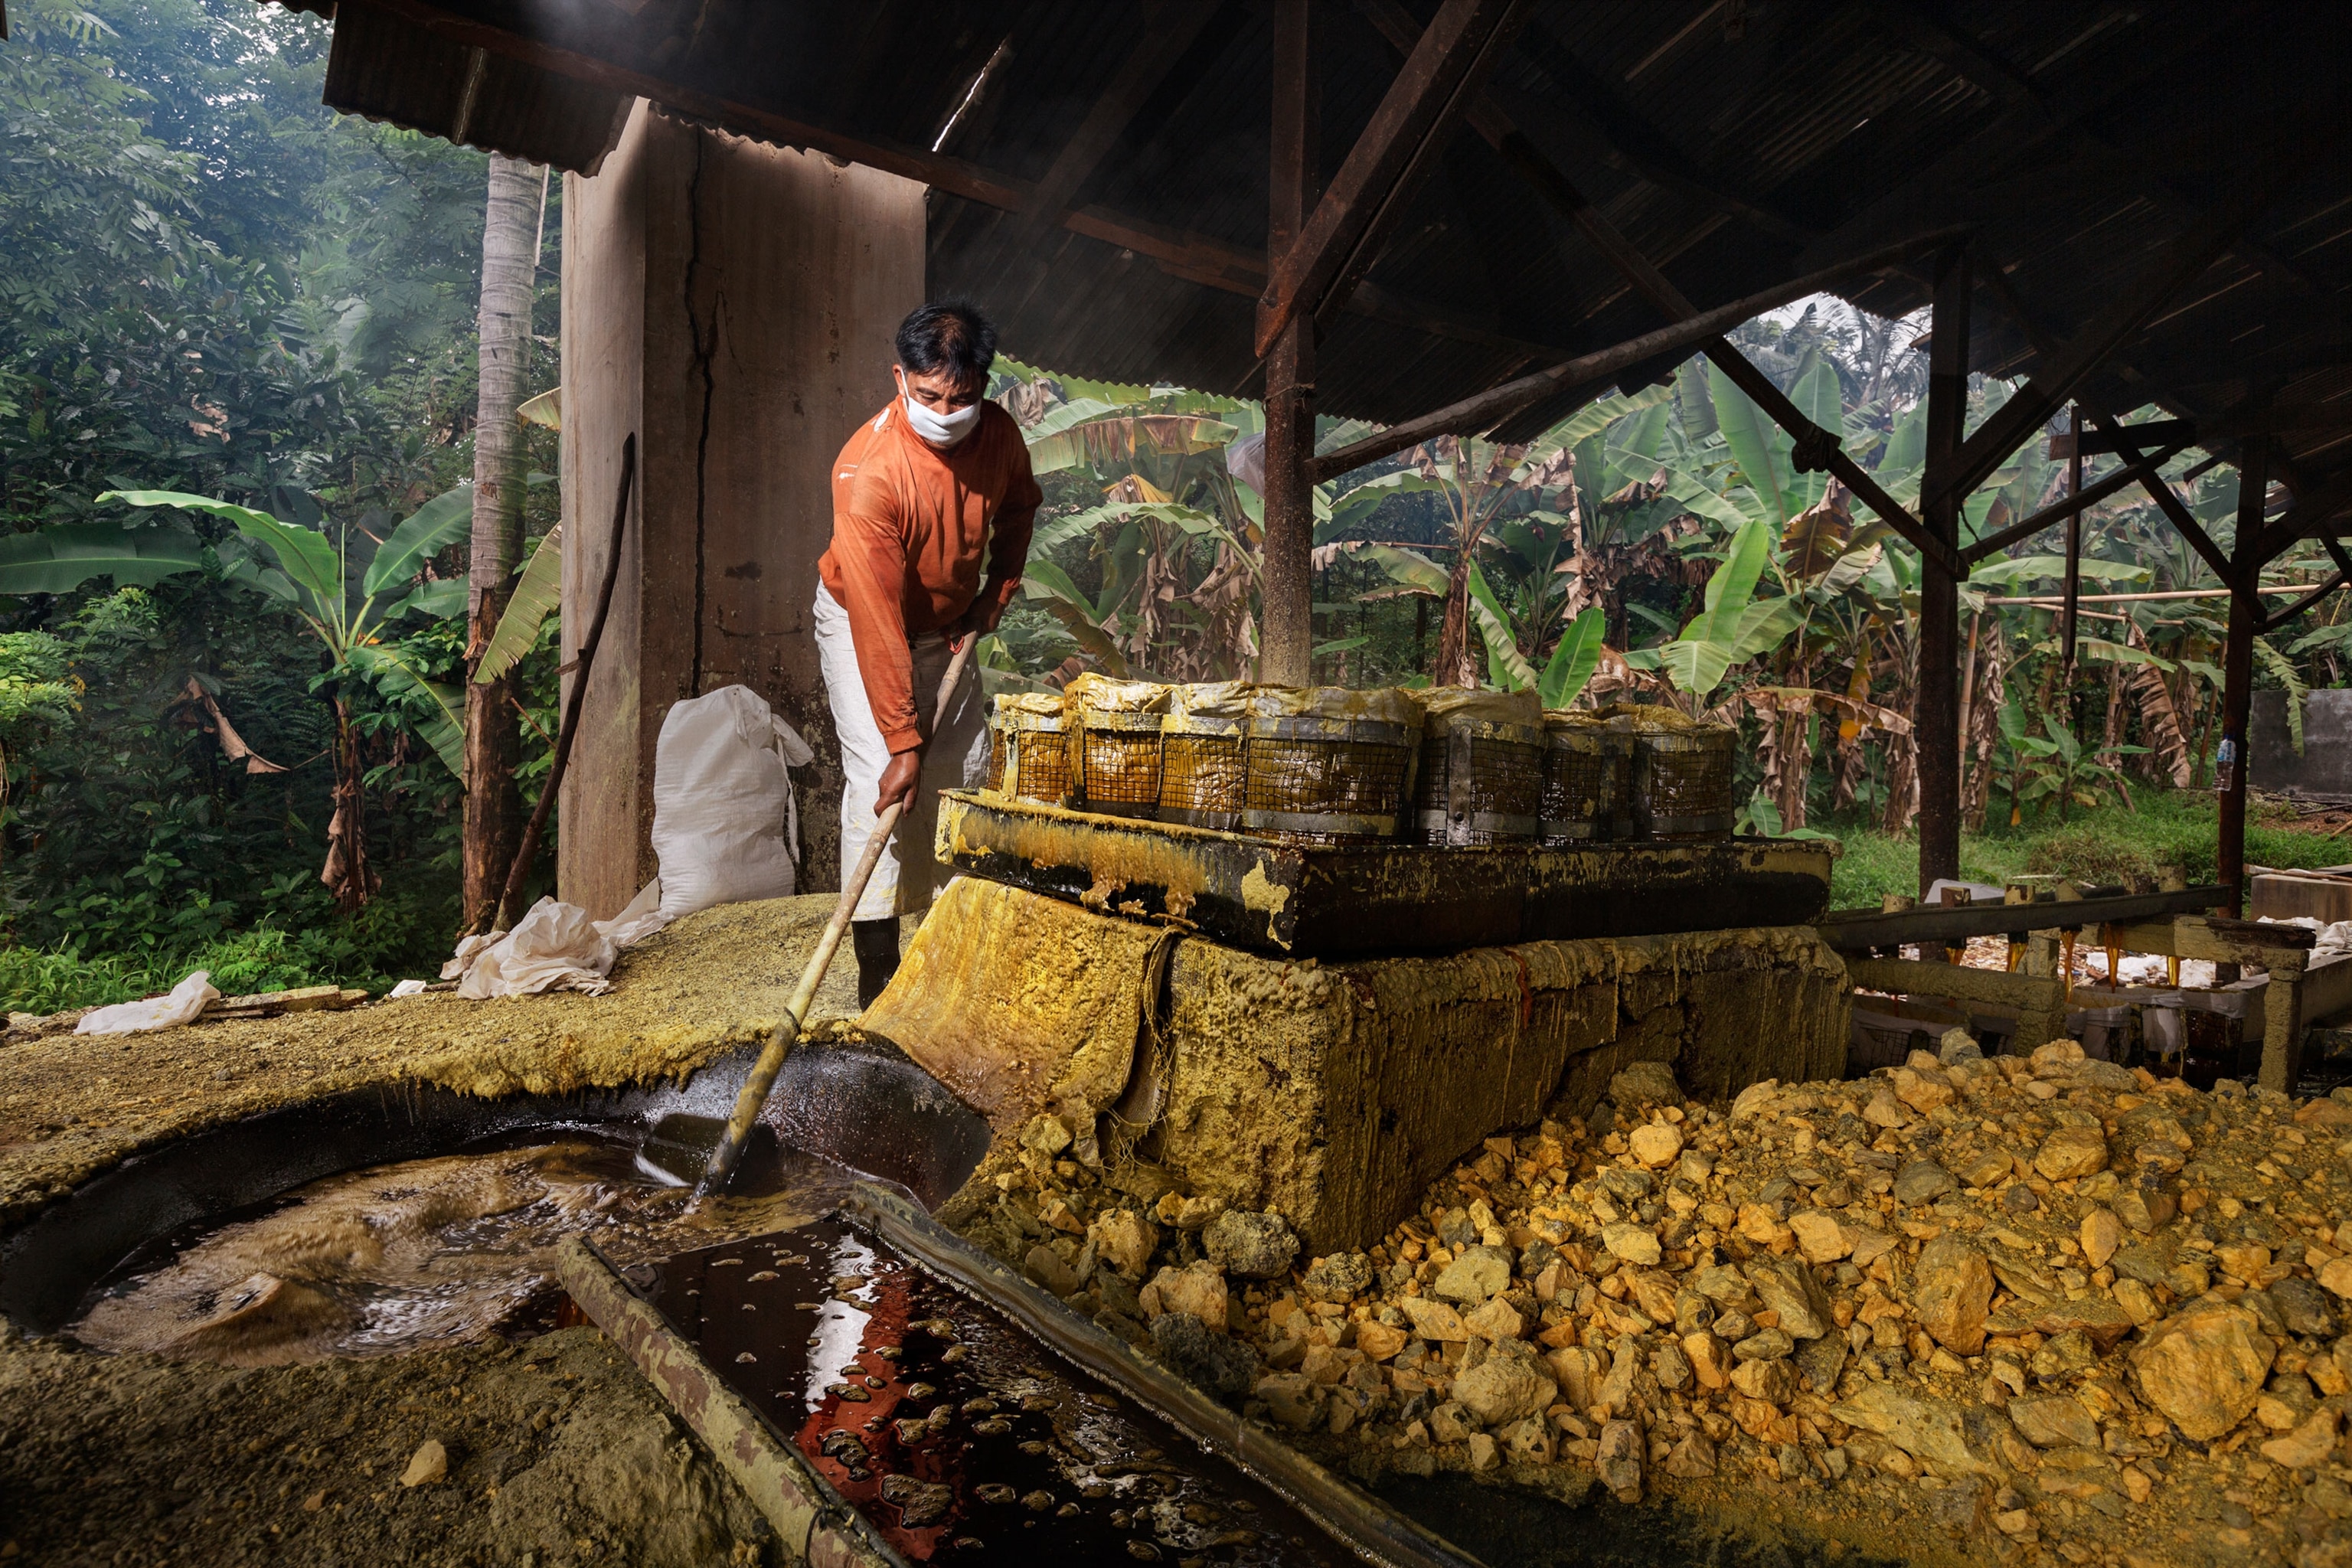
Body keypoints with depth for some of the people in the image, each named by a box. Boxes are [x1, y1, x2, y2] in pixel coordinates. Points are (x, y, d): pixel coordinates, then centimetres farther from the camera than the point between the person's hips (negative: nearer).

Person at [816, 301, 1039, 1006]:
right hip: (859, 622, -5)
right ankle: (876, 965, -8)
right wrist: (903, 742, -35)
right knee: (880, 778, -15)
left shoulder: (999, 432, -15)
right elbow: (878, 620, -35)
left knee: (966, 770, 6)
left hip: (948, 623, 6)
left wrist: (997, 590, -4)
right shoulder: (868, 470, -33)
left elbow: (1019, 505, 10)